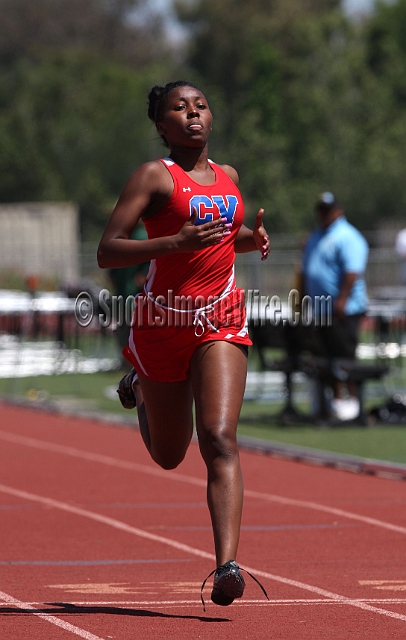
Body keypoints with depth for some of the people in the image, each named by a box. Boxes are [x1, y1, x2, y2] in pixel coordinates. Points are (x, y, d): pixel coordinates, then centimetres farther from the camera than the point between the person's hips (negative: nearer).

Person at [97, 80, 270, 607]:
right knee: (169, 456, 14)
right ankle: (139, 387, 48)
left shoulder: (228, 176, 12)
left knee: (219, 439, -18)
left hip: (221, 320, 2)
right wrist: (176, 242, -26)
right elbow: (107, 252, -13)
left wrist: (252, 238, 8)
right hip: (163, 320, -2)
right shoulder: (154, 176, -5)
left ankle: (226, 565, -27)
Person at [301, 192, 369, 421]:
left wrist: (342, 300, -26)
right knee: (329, 357, 8)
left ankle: (351, 400, -6)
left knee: (344, 357, -9)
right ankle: (336, 397, 12)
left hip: (343, 310, -9)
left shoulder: (347, 237, -9)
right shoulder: (316, 237, 20)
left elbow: (352, 272, -19)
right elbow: (307, 271, 26)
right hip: (320, 310, 9)